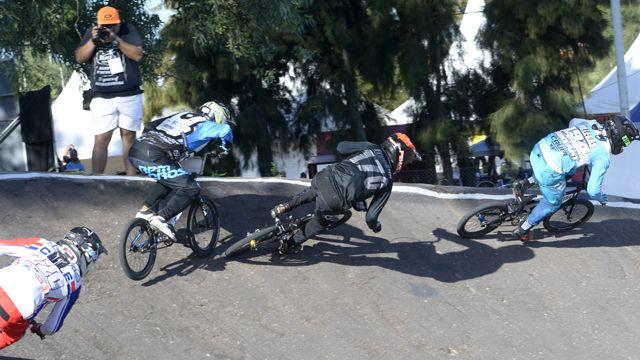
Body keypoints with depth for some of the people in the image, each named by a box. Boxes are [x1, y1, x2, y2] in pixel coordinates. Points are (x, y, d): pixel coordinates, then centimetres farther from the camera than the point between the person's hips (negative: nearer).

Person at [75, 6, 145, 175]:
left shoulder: (128, 30, 3)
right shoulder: (91, 33, 9)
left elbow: (138, 55, -8)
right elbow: (79, 58, 2)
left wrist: (116, 40, -17)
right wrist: (93, 41, -11)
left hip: (130, 96, -1)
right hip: (102, 98, 1)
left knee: (129, 136, 5)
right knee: (101, 139, -6)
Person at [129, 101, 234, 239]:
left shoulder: (182, 116, 29)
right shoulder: (205, 125, 9)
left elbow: (150, 126, 31)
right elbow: (225, 130, -8)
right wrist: (223, 147, 12)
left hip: (135, 151, 8)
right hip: (152, 159, -8)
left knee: (169, 179, 29)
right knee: (190, 188, -2)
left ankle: (145, 211, 19)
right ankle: (160, 218, -12)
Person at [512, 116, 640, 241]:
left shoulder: (590, 124, 9)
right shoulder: (604, 157, -7)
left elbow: (573, 121, 34)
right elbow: (592, 190, -3)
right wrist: (601, 199, 20)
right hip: (549, 172, -6)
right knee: (552, 203, 23)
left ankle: (526, 183, 25)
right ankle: (522, 231, 34)